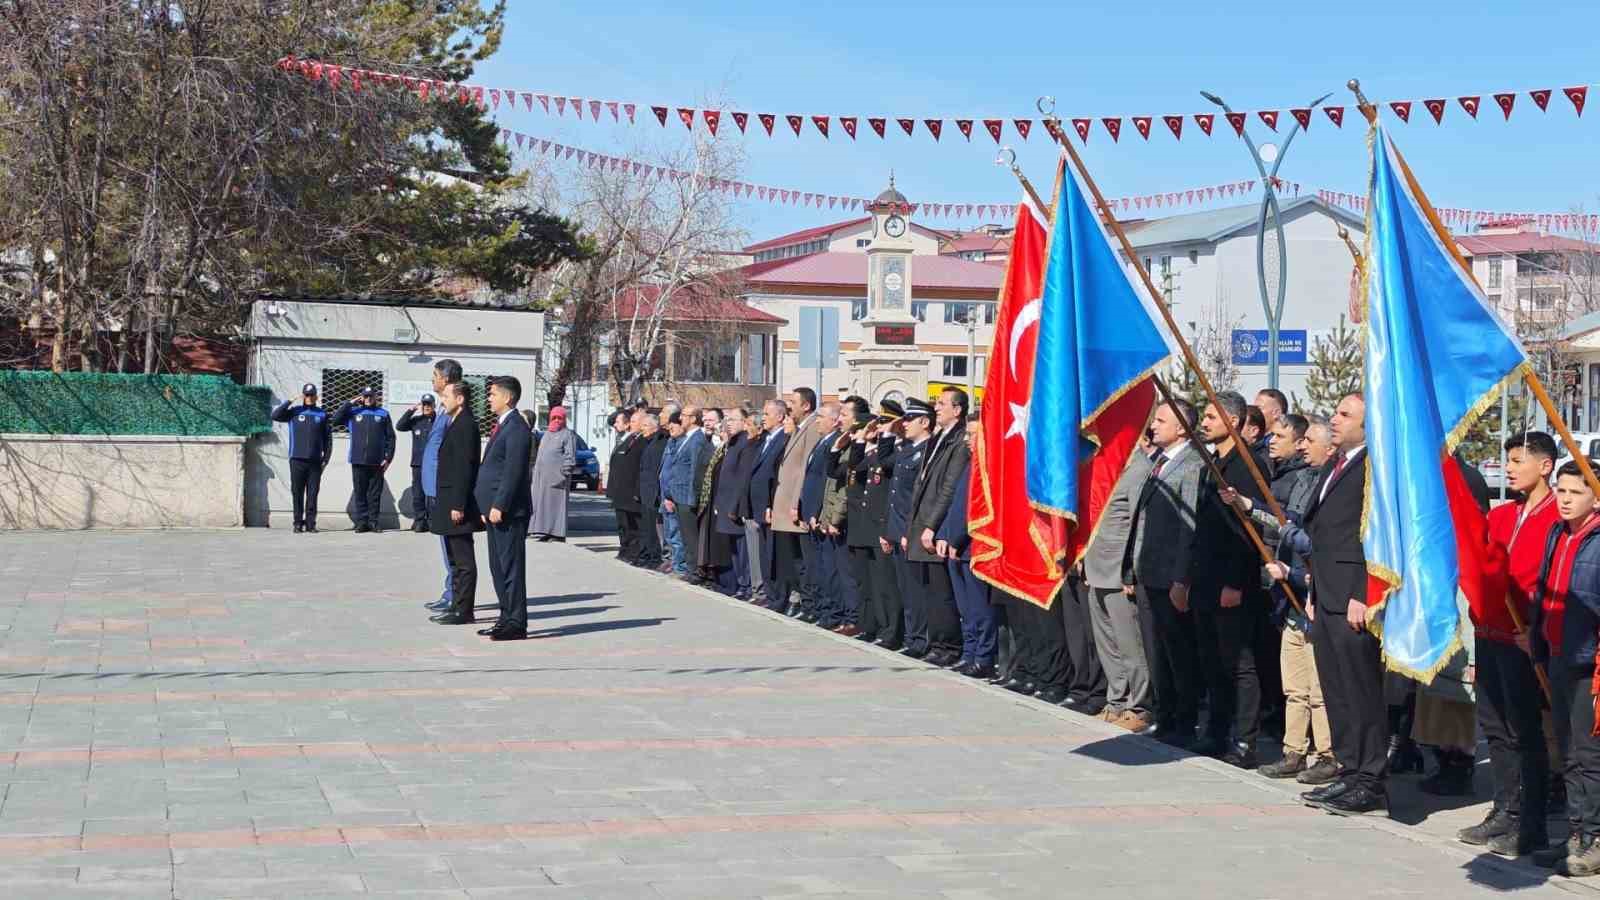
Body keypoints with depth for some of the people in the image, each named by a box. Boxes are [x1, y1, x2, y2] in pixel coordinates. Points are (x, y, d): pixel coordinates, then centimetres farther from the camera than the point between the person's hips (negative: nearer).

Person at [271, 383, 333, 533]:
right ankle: (298, 523, 6)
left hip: (315, 461, 1)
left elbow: (328, 439, 9)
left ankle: (310, 523, 5)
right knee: (297, 493, 1)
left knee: (312, 494, 1)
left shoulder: (322, 415, 9)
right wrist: (289, 401, -11)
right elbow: (275, 416, -8)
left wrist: (326, 458, 2)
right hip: (297, 460, -1)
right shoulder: (294, 412, 7)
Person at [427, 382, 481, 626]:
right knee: (456, 559, 14)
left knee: (463, 560, -5)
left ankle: (464, 610, -1)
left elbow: (464, 468, -20)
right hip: (448, 503, 10)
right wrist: (448, 504, 17)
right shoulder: (454, 423, 16)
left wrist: (458, 505, -22)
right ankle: (457, 606, 21)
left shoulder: (465, 425, -15)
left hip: (457, 504, -10)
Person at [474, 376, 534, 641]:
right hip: (496, 509, 10)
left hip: (509, 510, -10)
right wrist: (487, 507, 17)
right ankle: (507, 618, 20)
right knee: (498, 567, 14)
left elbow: (513, 471, -20)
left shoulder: (516, 428, -14)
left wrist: (499, 506, -21)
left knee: (511, 567, -6)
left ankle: (516, 624, -2)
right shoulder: (501, 426, 17)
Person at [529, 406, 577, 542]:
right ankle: (545, 531, 8)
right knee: (541, 503, 5)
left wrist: (564, 473, -16)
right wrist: (536, 472, 15)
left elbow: (570, 456, -8)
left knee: (556, 503, -8)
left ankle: (557, 533, -7)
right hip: (542, 475, 8)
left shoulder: (567, 434, -2)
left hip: (556, 475, -8)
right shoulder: (547, 434, 21)